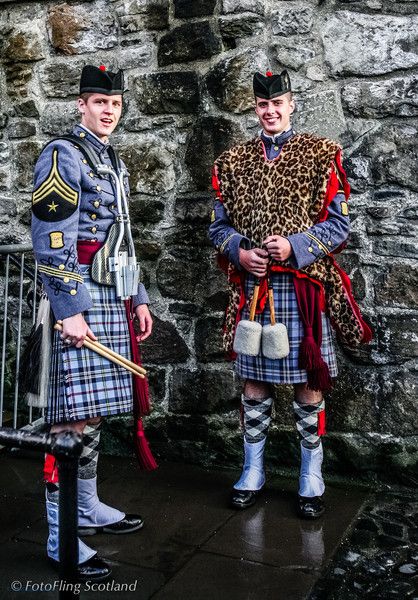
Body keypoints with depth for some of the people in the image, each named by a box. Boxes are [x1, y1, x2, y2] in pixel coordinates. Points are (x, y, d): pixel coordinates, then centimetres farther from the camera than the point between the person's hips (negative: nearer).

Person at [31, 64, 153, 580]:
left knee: (93, 412, 14)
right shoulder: (62, 155, -6)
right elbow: (51, 243, -15)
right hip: (80, 300, -9)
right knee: (74, 417, -6)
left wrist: (139, 299, 20)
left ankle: (88, 509, 27)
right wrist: (70, 310, -20)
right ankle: (61, 536, 3)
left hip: (111, 300, 9)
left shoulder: (113, 162, 21)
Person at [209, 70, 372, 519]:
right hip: (252, 287, 2)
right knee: (254, 383, 9)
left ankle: (311, 481, 20)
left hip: (305, 287, -2)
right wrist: (240, 252, -9)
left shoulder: (321, 155, 3)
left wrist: (295, 246, -15)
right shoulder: (232, 161, 11)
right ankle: (252, 473, 25)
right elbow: (218, 226, 11)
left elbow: (339, 222, -1)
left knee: (309, 383, 5)